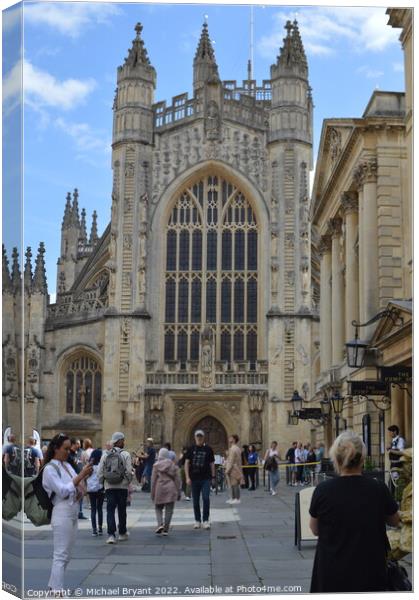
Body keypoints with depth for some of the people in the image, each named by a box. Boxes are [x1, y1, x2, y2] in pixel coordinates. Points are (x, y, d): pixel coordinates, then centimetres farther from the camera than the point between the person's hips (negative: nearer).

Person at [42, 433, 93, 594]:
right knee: (61, 555, -6)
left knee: (66, 554, 14)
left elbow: (77, 487, 15)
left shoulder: (67, 465, 12)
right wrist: (80, 475, -20)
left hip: (73, 513, 8)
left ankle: (54, 585, 24)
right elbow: (63, 491, -19)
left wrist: (85, 477, -4)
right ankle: (57, 590, -1)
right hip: (62, 514, -8)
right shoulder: (49, 469, -10)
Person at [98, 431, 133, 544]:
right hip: (122, 486, -1)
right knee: (122, 510, 12)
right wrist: (128, 481, 5)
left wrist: (102, 483, 15)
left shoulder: (105, 455, 1)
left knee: (110, 510, 2)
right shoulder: (125, 455, -7)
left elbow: (100, 472, 2)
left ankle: (111, 534, -10)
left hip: (109, 487, 1)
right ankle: (122, 533, 23)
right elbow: (129, 472, -11)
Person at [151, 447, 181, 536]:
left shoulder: (156, 465, 0)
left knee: (158, 508, 13)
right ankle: (166, 529, 2)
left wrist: (152, 493, 7)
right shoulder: (173, 465, 6)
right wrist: (178, 492, 11)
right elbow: (177, 479, 5)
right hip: (171, 489, 1)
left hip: (159, 489, -1)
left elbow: (153, 480, 1)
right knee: (169, 510, 4)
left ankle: (160, 524, -9)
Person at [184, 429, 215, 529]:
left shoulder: (208, 449, 2)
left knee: (206, 498, -12)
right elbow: (187, 463, 1)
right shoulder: (191, 449, 2)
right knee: (195, 501, 8)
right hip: (194, 479, 1)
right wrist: (187, 477, -7)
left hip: (206, 478, -1)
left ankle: (206, 520, -2)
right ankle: (197, 520, 19)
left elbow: (212, 464, 7)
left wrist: (213, 477, 4)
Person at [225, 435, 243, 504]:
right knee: (234, 485, 14)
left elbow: (231, 461, -20)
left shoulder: (232, 449, -16)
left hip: (233, 469, -10)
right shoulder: (237, 448, 16)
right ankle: (233, 498, 19)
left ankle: (237, 499, -7)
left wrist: (228, 470, -16)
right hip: (237, 469, 10)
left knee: (234, 484, -8)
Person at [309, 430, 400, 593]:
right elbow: (394, 521, 9)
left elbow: (315, 529, 2)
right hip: (370, 573, 1)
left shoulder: (323, 490, -13)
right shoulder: (379, 489, -11)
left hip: (333, 574, 0)